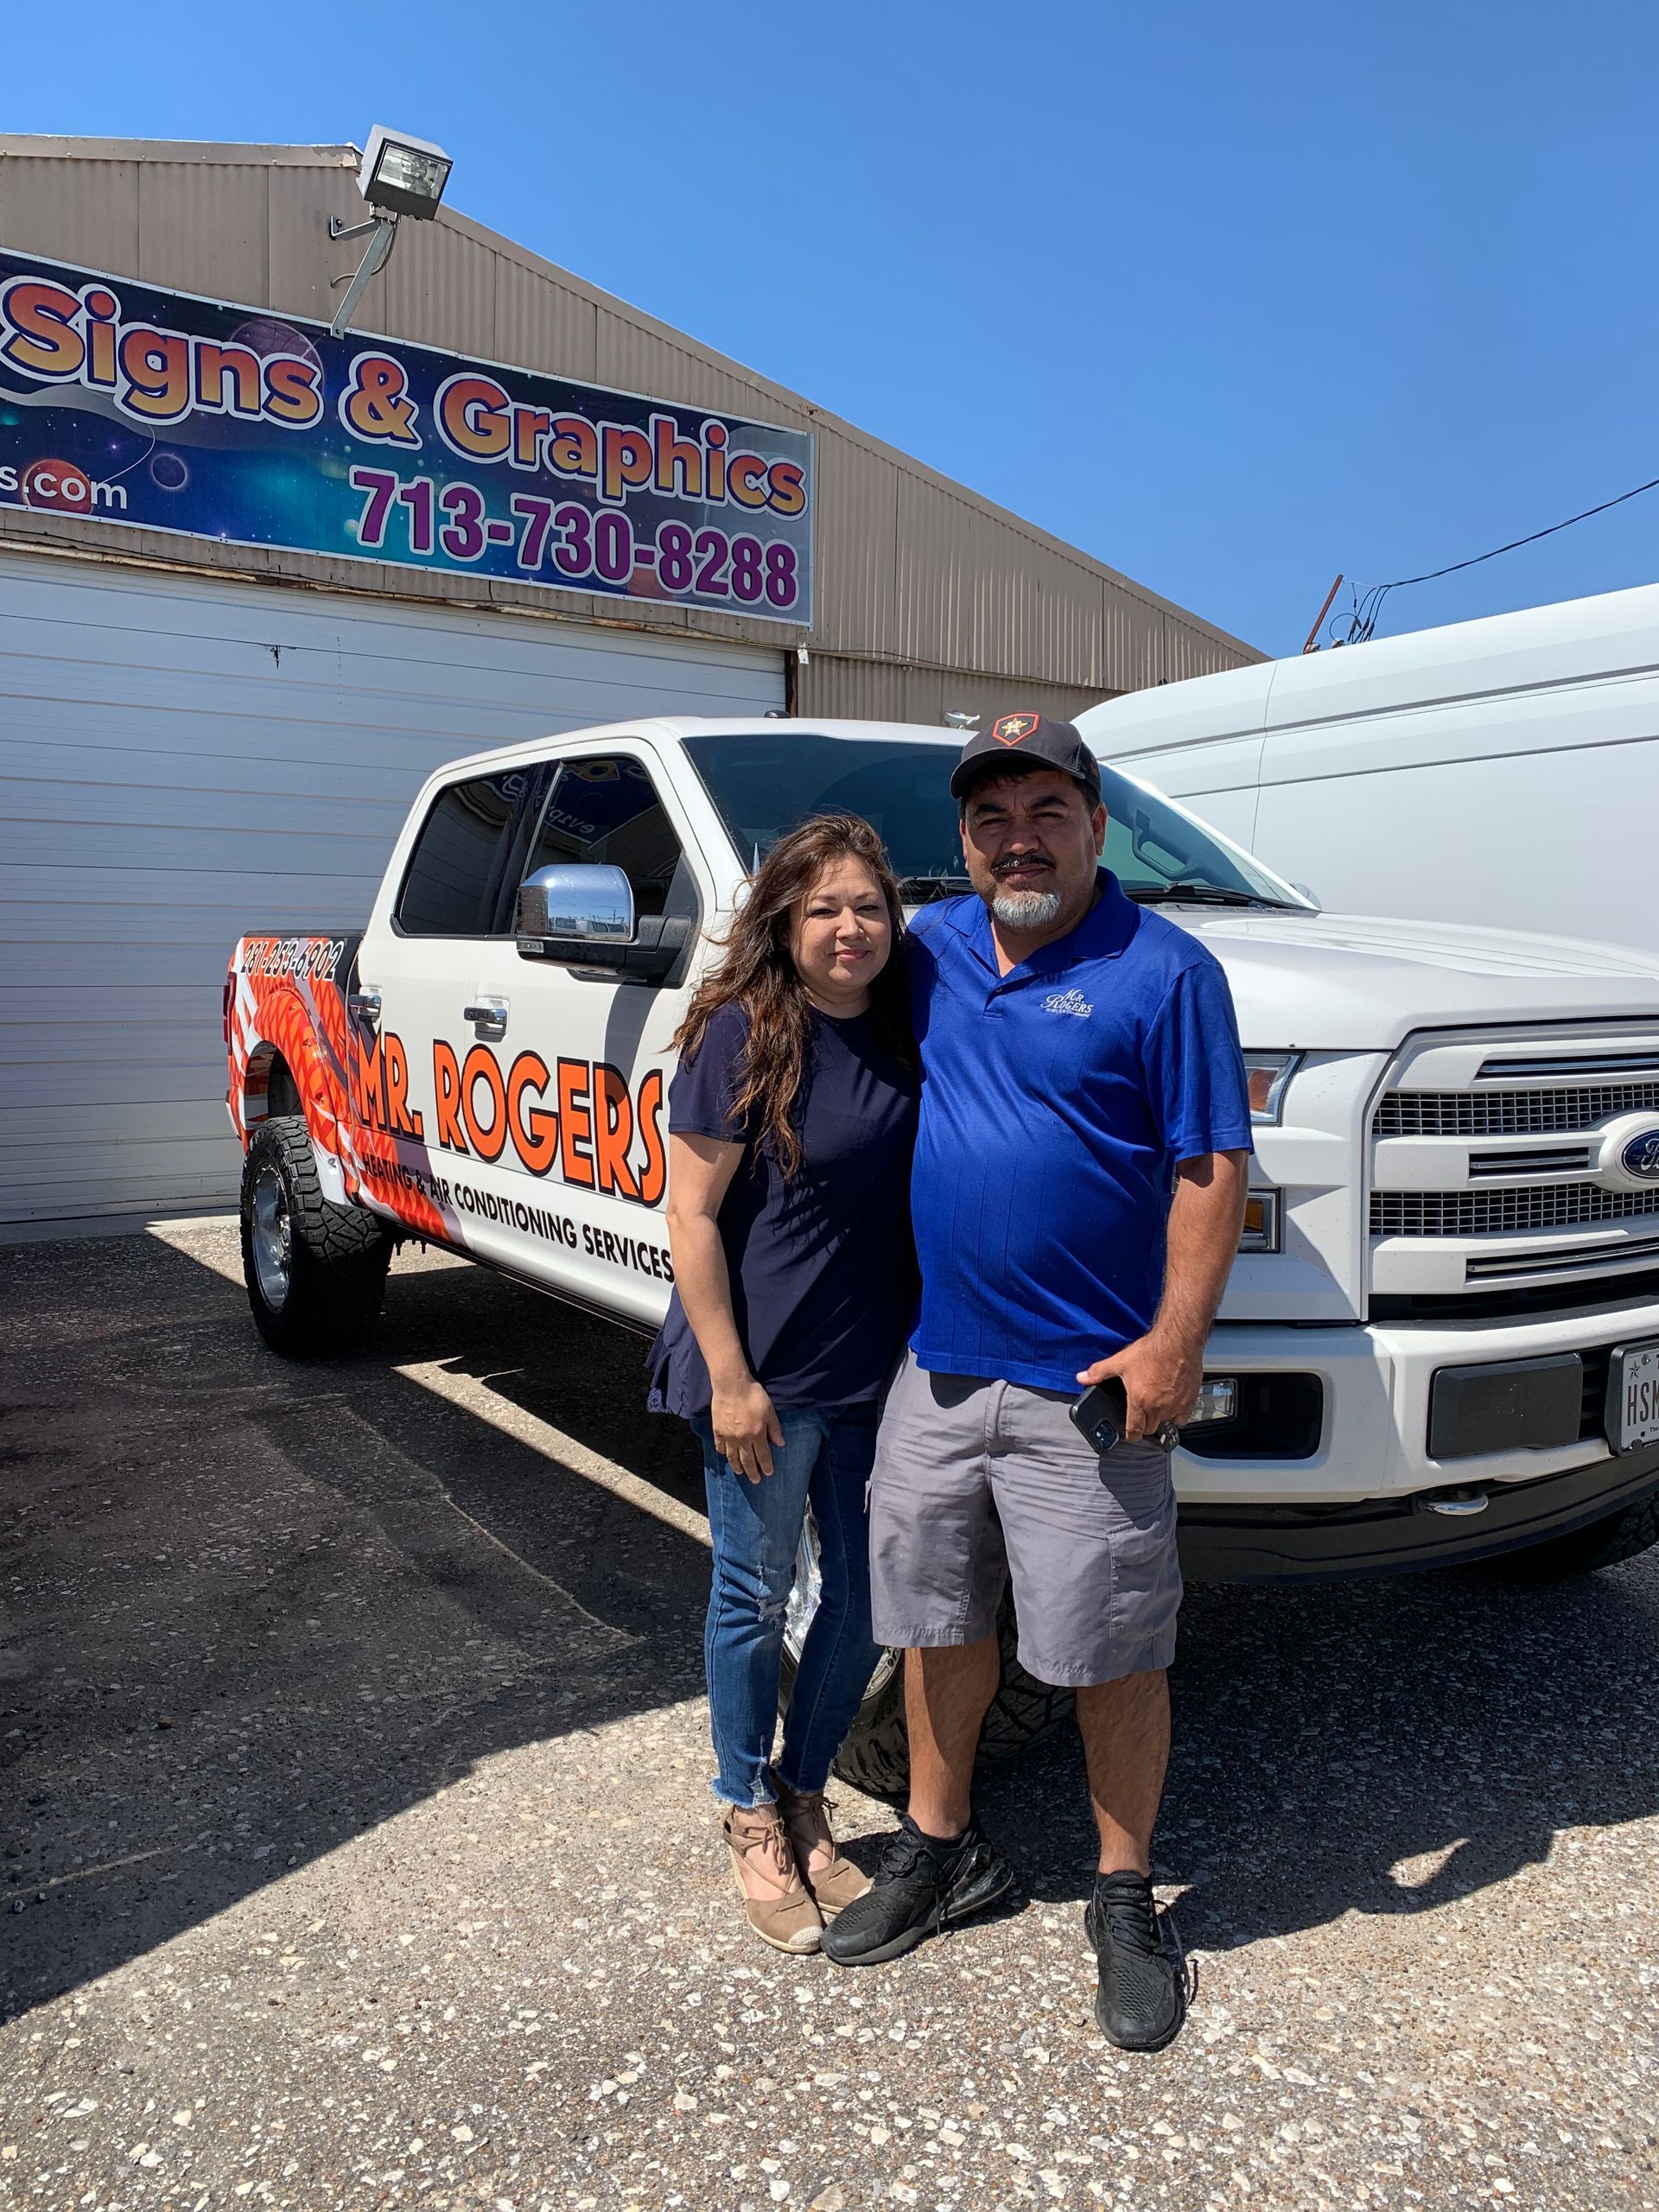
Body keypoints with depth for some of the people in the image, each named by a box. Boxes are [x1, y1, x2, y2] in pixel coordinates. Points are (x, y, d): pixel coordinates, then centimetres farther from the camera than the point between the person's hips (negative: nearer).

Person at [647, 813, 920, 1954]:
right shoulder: (744, 1034, -13)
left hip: (877, 1376, 5)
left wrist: (927, 1353, 6)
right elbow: (693, 1214, -13)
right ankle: (751, 1815, 32)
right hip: (765, 1379, -5)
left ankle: (806, 1794, 36)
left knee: (867, 1599, 14)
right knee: (757, 1598, 10)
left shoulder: (904, 1035, 2)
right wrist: (729, 1377, -16)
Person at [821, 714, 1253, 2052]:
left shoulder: (1163, 971, -7)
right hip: (938, 1364, 5)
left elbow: (1212, 1168, -9)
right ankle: (940, 1852, 37)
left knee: (1113, 1651, 6)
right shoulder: (933, 950, 9)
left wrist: (1175, 1339, -17)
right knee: (938, 1618, 17)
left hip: (1088, 1386, -5)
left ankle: (1125, 1899, 26)